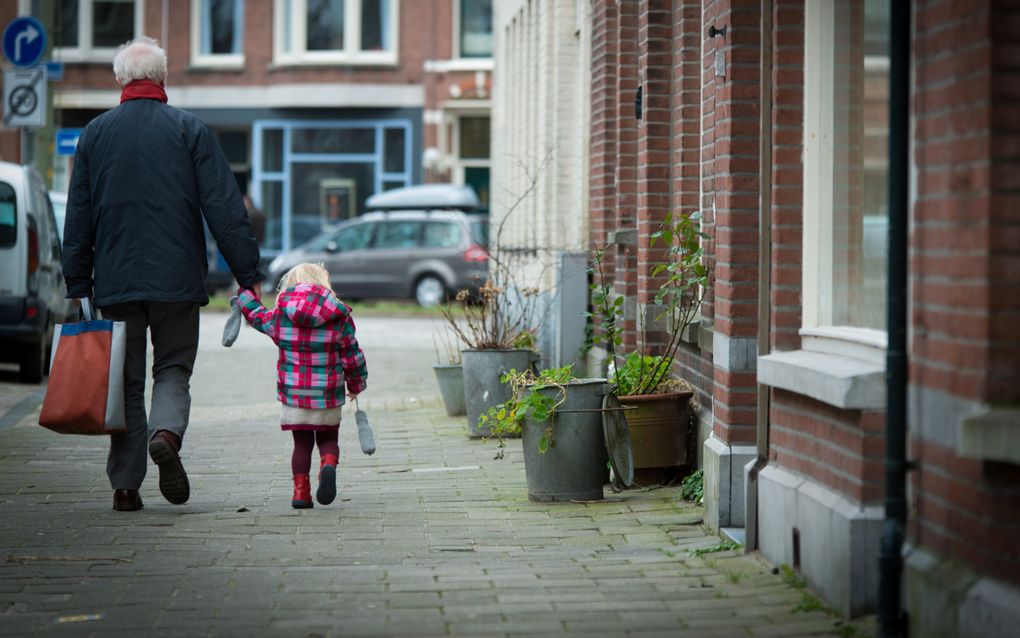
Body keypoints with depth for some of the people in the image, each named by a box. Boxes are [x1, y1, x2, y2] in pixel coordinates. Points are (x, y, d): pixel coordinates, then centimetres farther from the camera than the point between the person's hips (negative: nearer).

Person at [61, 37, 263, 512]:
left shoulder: (95, 134, 6)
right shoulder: (190, 130, -1)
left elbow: (78, 219, 8)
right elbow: (225, 208, -5)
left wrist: (77, 285, 13)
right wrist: (248, 273, -2)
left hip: (116, 280, 2)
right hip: (177, 278, -2)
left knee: (126, 379, 8)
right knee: (173, 369, 10)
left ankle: (125, 485, 4)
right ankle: (166, 432, -19)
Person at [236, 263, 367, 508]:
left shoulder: (279, 318, -4)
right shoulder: (340, 319, -5)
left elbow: (255, 315, 16)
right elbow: (352, 357, 1)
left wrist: (246, 291, 34)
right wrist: (356, 385, 17)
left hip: (293, 394, 1)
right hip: (328, 396, -1)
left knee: (302, 442, 12)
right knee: (328, 439, 13)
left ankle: (301, 490, 4)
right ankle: (328, 464, -18)